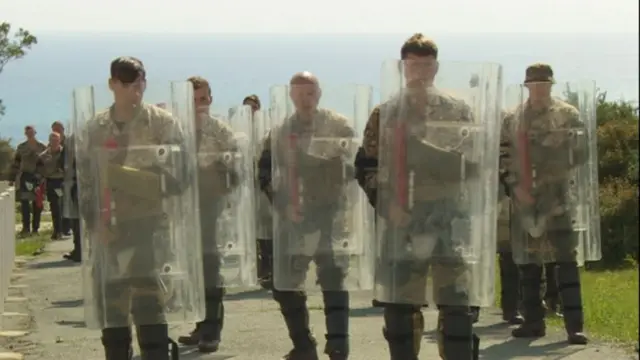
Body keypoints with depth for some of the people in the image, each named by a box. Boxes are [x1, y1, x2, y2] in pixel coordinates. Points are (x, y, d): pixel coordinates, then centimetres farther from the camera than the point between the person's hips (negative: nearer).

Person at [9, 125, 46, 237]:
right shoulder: (21, 147, 7)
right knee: (24, 202, -8)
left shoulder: (42, 147, 3)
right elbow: (15, 163, 9)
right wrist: (12, 178, 6)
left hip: (38, 177, -1)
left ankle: (35, 228, 11)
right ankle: (26, 228, -6)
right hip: (25, 177, 1)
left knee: (37, 204, 3)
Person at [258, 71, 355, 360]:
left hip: (329, 215, -4)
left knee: (333, 281, -9)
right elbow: (265, 174, 7)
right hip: (292, 218, 4)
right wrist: (283, 204, -6)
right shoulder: (278, 134, 8)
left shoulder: (338, 126, 0)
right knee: (284, 285, 8)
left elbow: (353, 166, -1)